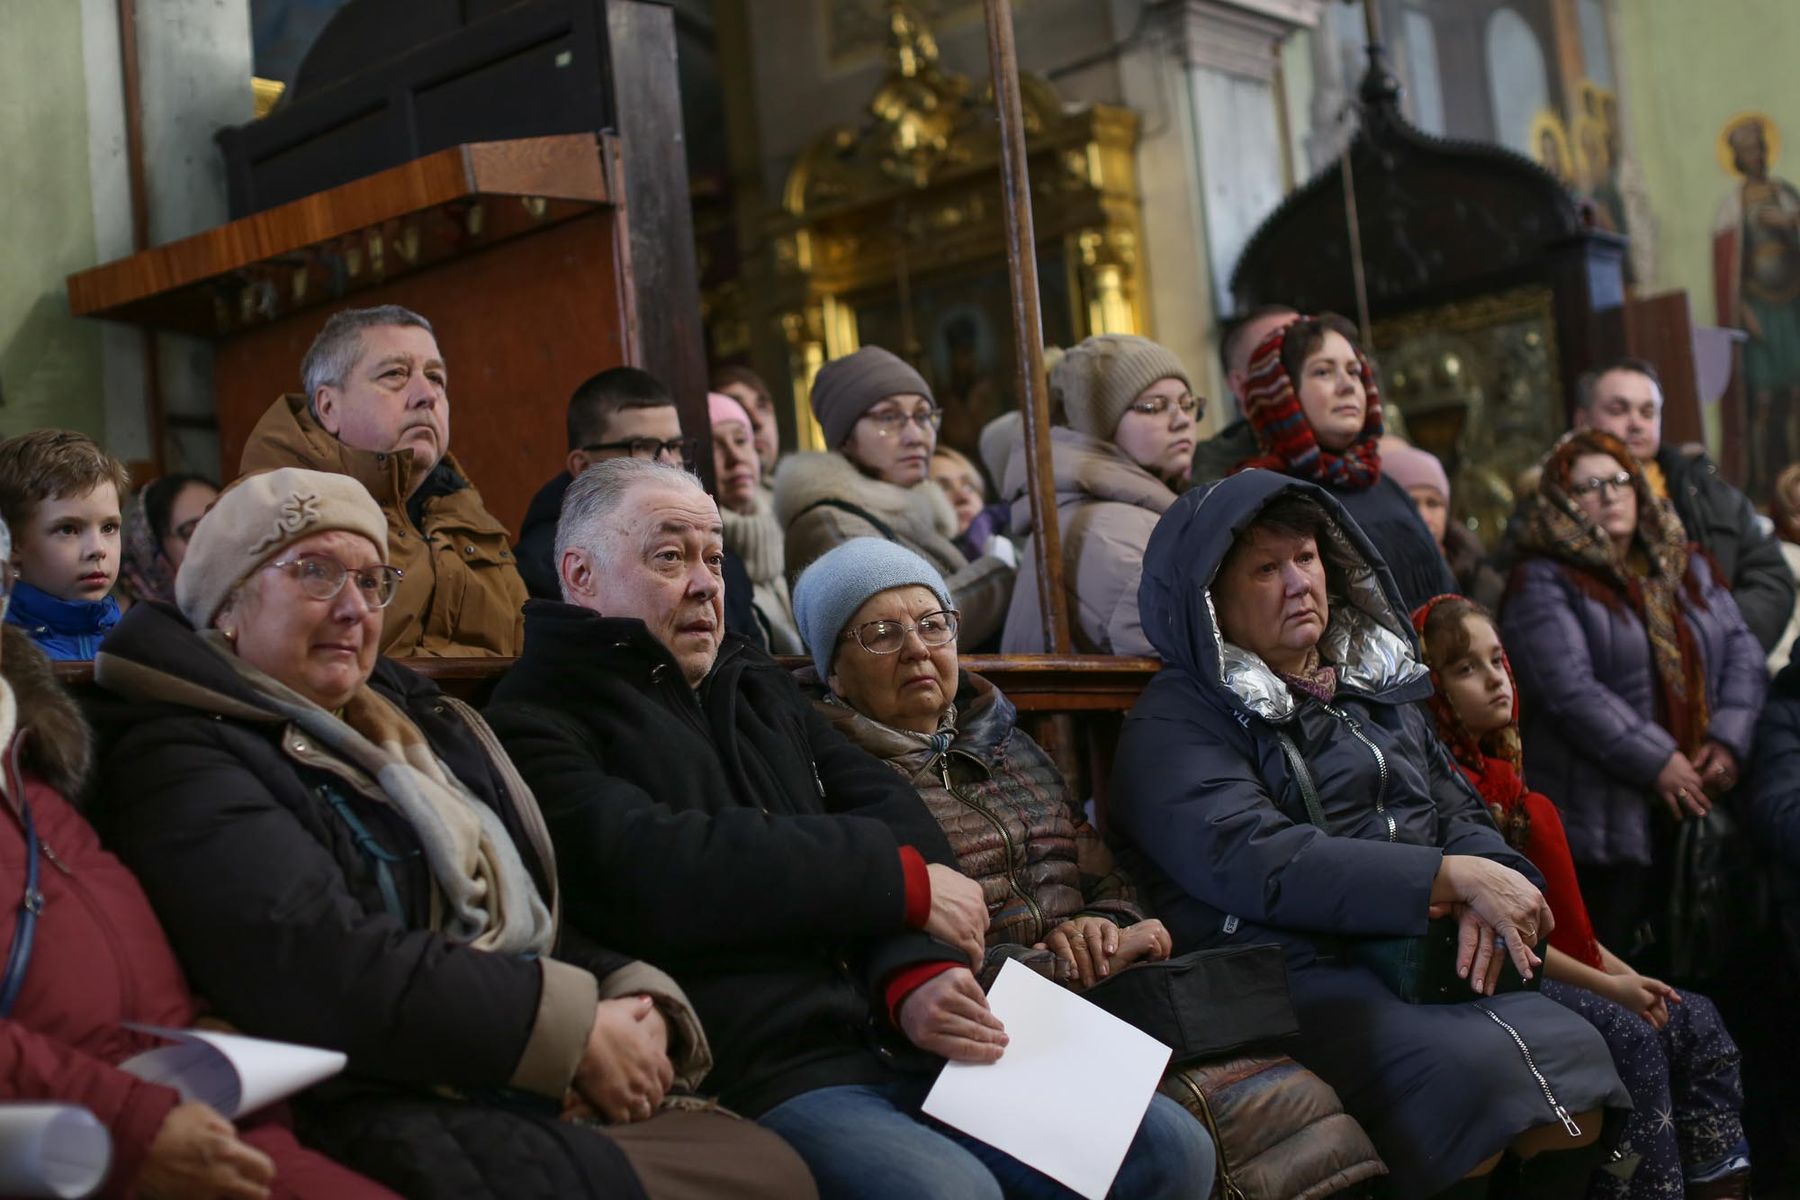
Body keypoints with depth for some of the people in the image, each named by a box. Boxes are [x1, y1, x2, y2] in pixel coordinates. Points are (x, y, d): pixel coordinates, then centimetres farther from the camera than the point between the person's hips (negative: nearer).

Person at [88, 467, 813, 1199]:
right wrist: (580, 1029, -14)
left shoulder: (420, 723, 20)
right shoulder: (181, 762, -4)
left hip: (556, 1098, 8)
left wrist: (635, 1001, -6)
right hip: (397, 1120, -8)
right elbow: (332, 972, -19)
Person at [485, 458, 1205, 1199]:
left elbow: (886, 813, 9)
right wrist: (901, 878, -13)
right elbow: (653, 874, -20)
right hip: (752, 1078, -7)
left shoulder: (758, 686, 22)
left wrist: (911, 968, -12)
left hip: (897, 1043, 8)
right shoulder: (537, 726, -2)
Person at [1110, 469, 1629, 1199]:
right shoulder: (1177, 721, -2)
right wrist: (1451, 878, -20)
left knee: (1575, 1053, -19)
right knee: (1472, 1067, -29)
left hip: (1418, 957, 6)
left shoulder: (1379, 686, 21)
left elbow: (1459, 812, 17)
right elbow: (1252, 861, -17)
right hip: (1290, 970, -6)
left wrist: (1486, 899, -7)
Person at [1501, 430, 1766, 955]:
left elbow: (1744, 652, 11)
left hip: (1701, 802, 6)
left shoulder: (1687, 567, 17)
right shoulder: (1543, 583, -3)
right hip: (1605, 815, -6)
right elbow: (1571, 690, -15)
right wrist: (1656, 762, -18)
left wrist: (1729, 741, -6)